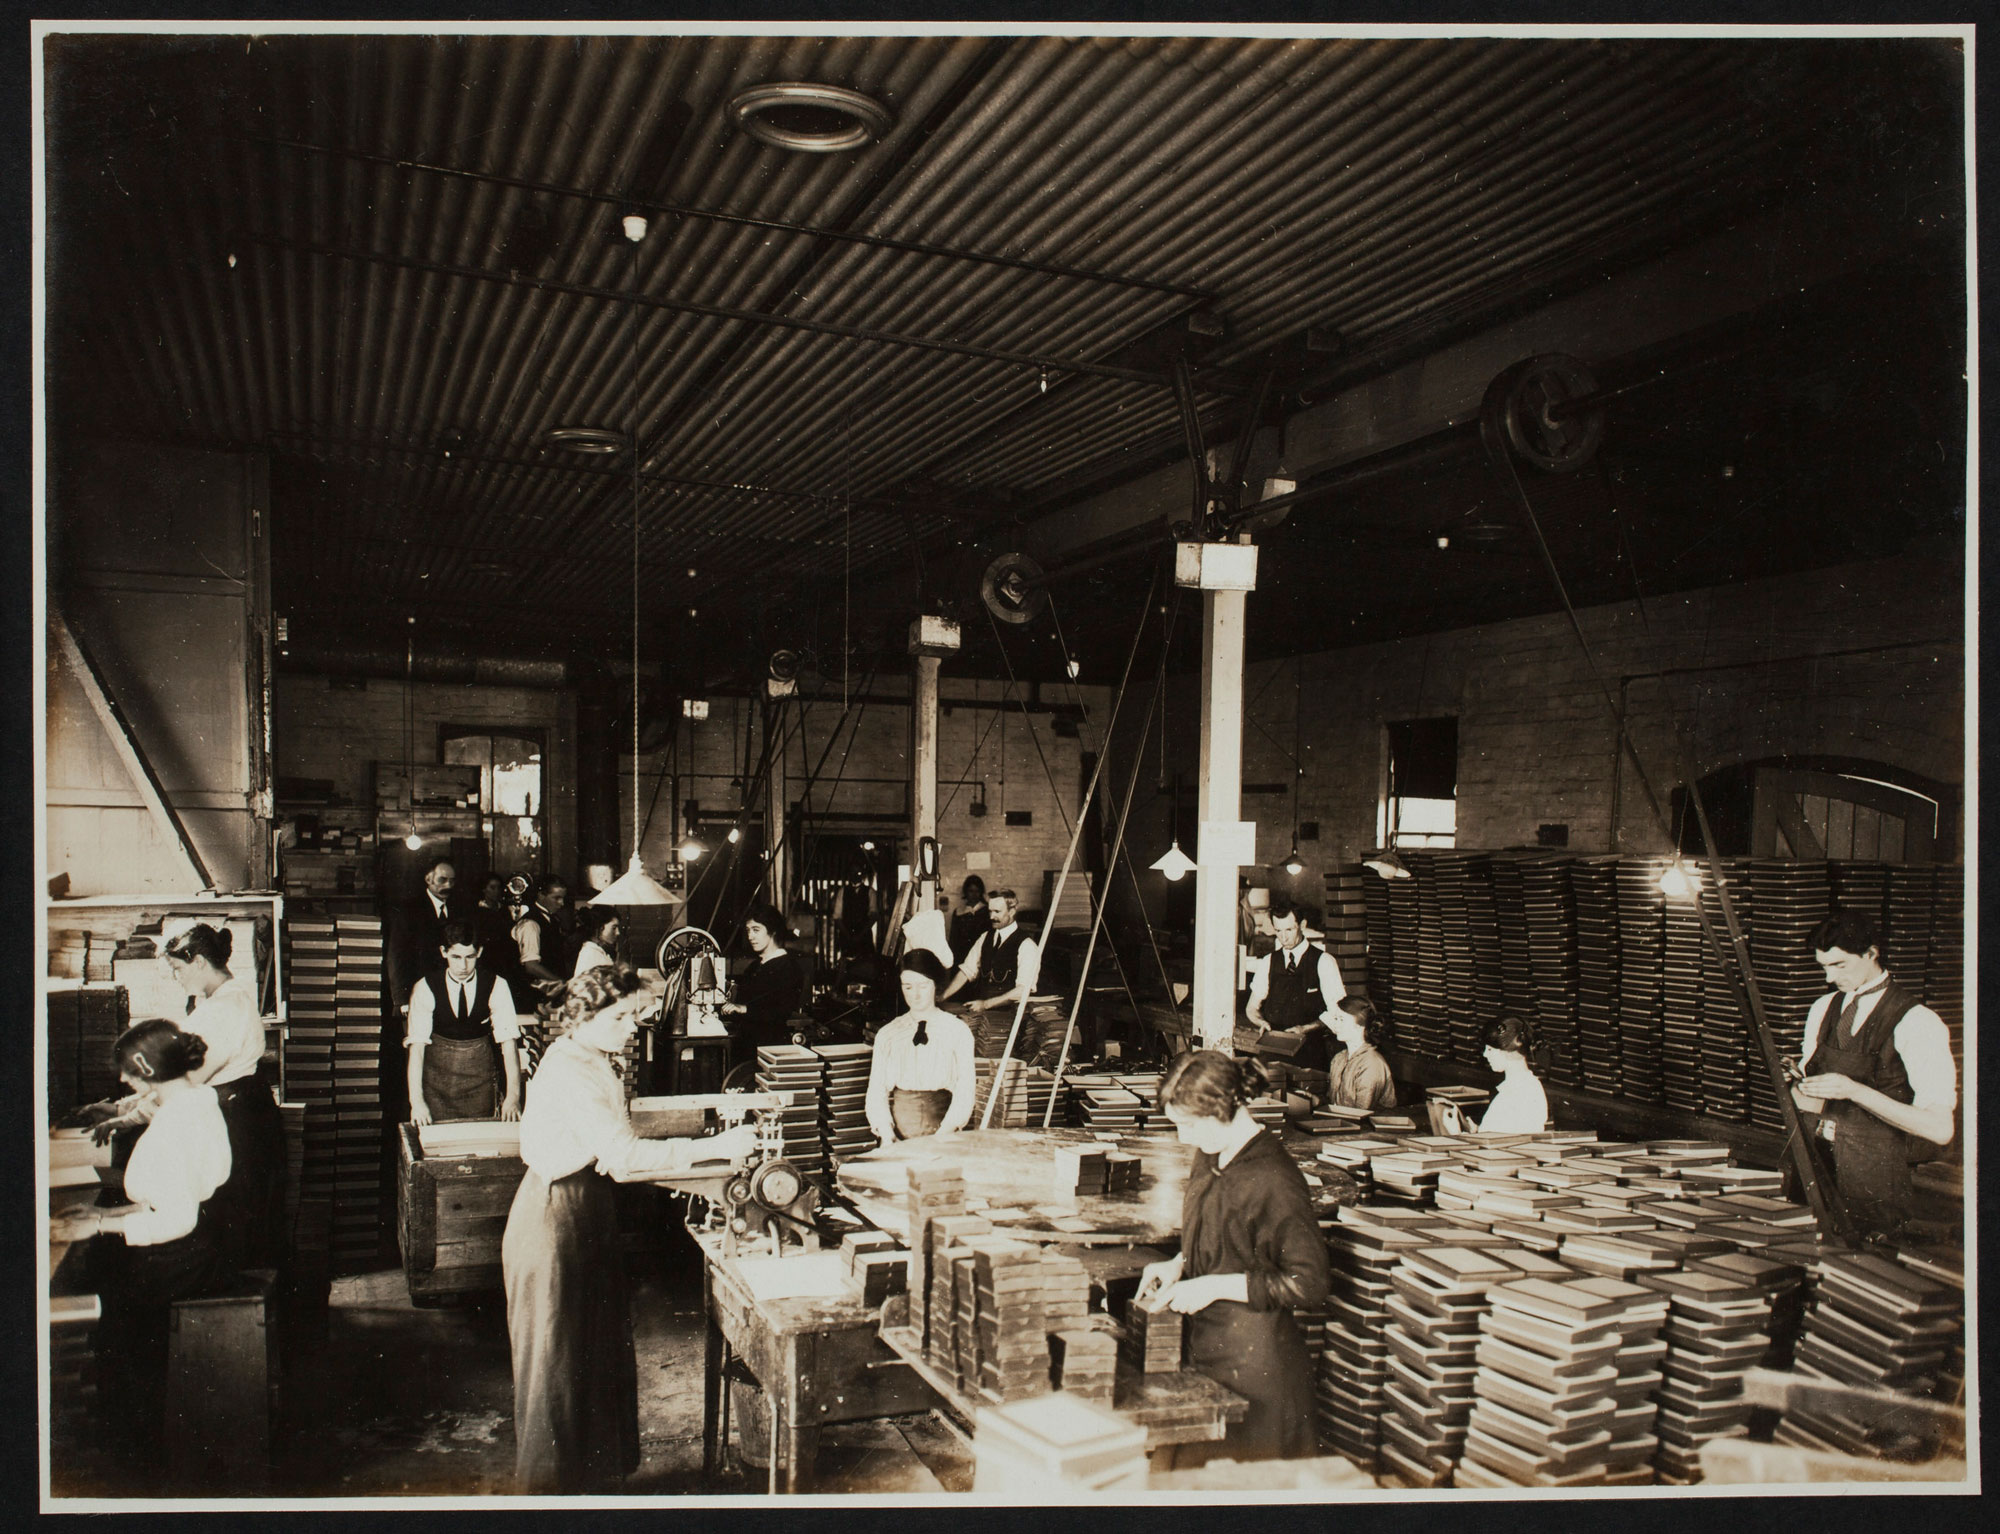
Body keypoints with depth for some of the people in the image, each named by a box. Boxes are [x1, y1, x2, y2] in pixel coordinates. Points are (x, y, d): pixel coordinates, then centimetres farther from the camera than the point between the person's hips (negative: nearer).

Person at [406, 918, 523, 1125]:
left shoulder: (496, 986, -10)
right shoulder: (425, 988, -11)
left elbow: (508, 1042, -15)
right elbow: (416, 1045, -15)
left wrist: (513, 1095, -25)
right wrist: (416, 1100, -25)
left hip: (480, 1079, 1)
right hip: (436, 1079, -1)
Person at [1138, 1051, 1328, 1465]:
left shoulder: (1273, 1179, -21)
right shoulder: (1209, 1157, 4)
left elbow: (1309, 1285, -20)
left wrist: (1216, 1286, -19)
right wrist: (1179, 1265, 2)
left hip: (1256, 1365, -8)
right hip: (1206, 1352, 8)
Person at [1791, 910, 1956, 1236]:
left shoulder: (1917, 1023, -15)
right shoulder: (1823, 1008, 7)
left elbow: (1940, 1129, -22)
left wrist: (1854, 1090, -29)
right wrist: (1802, 1090, -9)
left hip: (1872, 1172, -6)